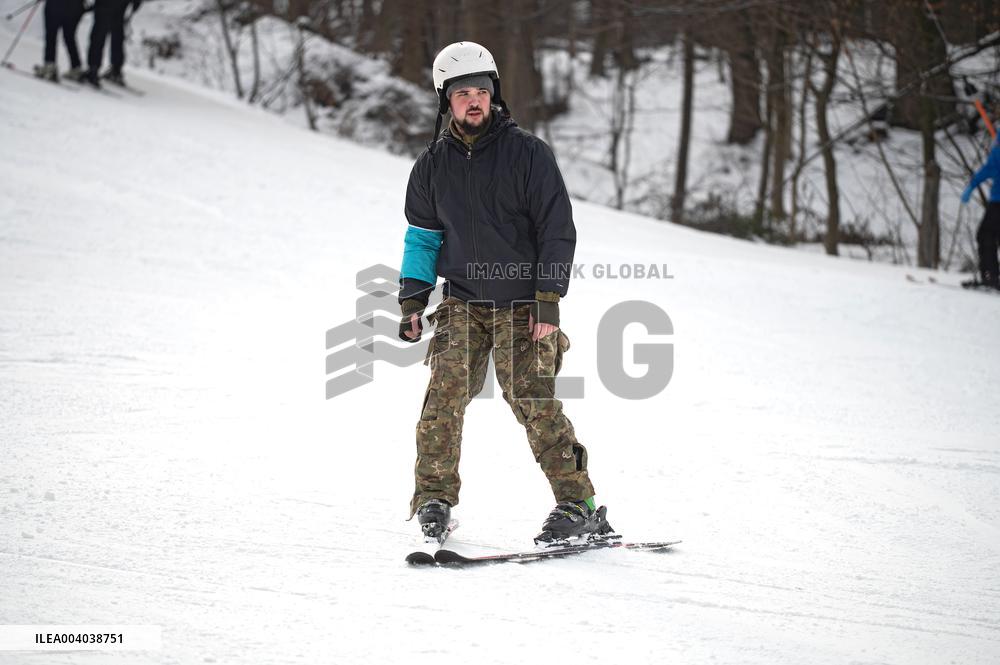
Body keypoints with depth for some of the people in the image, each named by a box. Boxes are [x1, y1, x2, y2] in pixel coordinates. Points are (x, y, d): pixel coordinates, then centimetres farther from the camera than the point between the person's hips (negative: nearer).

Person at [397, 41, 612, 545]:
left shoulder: (527, 153, -4)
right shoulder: (434, 164, 7)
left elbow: (557, 230, -4)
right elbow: (422, 235, 17)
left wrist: (548, 302, -11)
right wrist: (412, 300, 8)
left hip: (522, 305, -3)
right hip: (462, 301, 3)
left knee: (533, 399, -12)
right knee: (446, 385, -15)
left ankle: (580, 505, -5)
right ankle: (434, 496, -6)